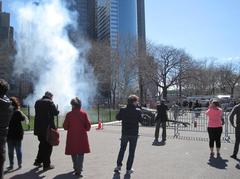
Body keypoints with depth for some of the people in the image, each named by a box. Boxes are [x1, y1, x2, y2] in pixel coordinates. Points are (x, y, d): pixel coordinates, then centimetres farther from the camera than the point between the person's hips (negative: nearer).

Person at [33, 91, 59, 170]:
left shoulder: (37, 102, 10)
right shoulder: (50, 102, -11)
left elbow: (38, 112, 18)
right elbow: (56, 112, -12)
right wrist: (57, 111, 8)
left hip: (39, 128, 7)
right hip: (47, 127, -7)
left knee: (42, 144, 22)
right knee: (48, 146, 4)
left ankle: (38, 161, 29)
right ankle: (46, 164, 9)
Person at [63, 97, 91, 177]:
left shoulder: (69, 114, -7)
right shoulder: (84, 114, -6)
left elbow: (65, 127, -2)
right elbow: (88, 126, -4)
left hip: (72, 137, 1)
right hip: (82, 137, 0)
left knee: (74, 153, 18)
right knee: (80, 154, 8)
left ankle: (76, 168, 30)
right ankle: (78, 170, -1)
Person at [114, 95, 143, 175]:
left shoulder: (123, 110, -5)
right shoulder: (138, 111, -12)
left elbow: (117, 117, 5)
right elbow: (141, 120, -6)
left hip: (124, 133, 2)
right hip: (134, 134, -2)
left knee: (122, 149, 20)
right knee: (131, 152, 9)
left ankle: (118, 166, 17)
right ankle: (128, 169, 14)